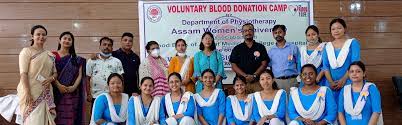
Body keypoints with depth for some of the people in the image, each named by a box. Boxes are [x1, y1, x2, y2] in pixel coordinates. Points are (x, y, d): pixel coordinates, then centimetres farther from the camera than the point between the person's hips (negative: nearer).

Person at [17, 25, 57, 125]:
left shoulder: (50, 55, 14)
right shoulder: (26, 51, -2)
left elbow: (55, 72, 19)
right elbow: (23, 73, -10)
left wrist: (51, 78, -5)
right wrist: (27, 93, -19)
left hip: (46, 94, 5)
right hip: (31, 93, -5)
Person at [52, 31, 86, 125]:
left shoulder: (76, 59, 13)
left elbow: (79, 75, 6)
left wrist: (74, 87, -10)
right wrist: (58, 85, -16)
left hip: (72, 93, 2)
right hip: (57, 91, -2)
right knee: (57, 117, -5)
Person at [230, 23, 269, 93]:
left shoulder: (260, 47, 12)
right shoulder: (237, 49, 11)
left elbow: (264, 64, 5)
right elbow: (234, 66, 4)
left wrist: (254, 75, -9)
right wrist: (245, 76, -9)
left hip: (257, 81, 0)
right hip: (242, 81, 0)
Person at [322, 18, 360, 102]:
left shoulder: (353, 43, 4)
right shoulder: (327, 46, 13)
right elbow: (325, 66, 5)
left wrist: (343, 80, -14)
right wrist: (331, 82, -9)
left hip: (348, 82, -3)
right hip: (331, 84, 3)